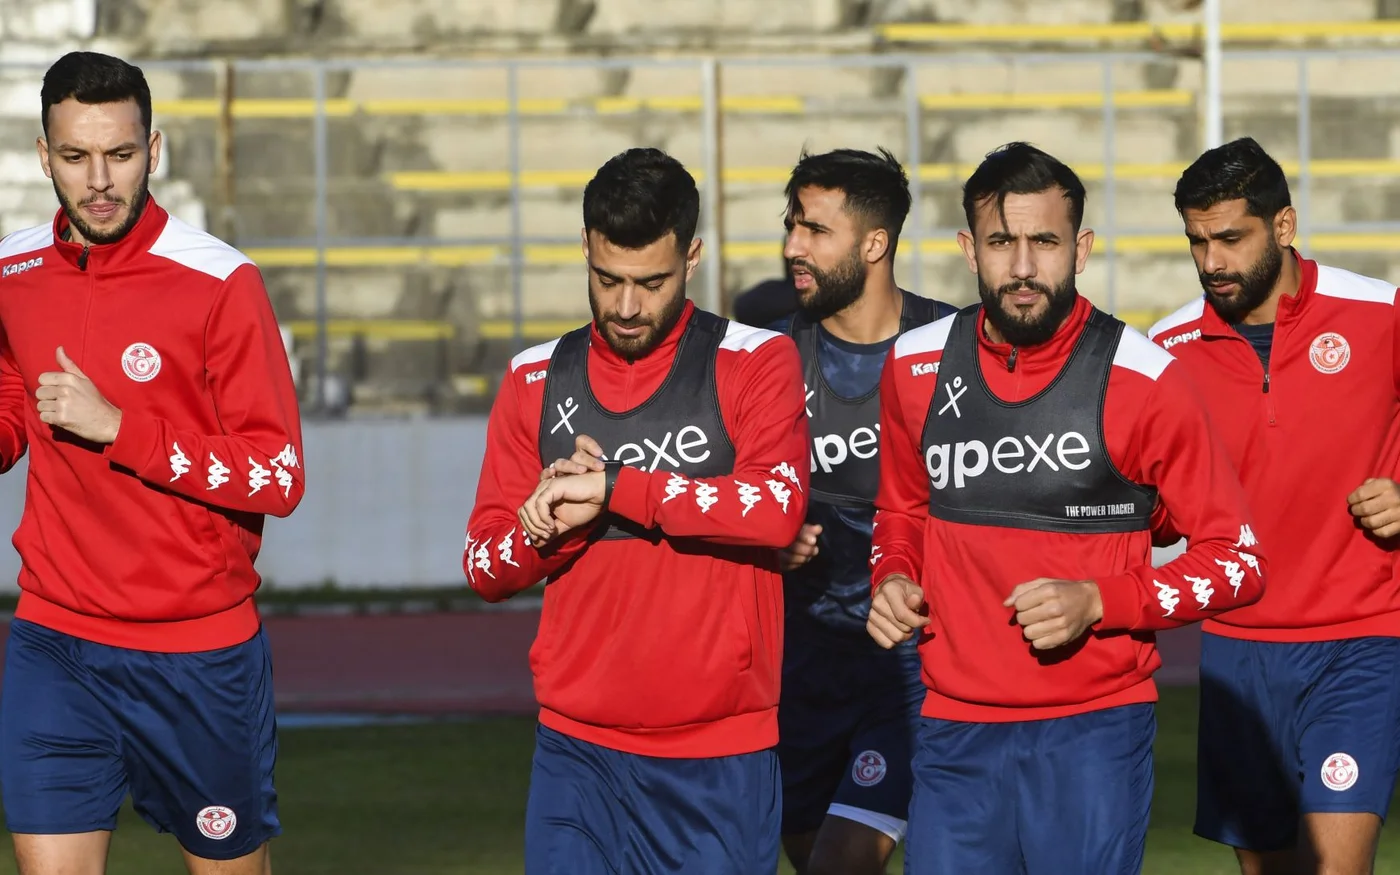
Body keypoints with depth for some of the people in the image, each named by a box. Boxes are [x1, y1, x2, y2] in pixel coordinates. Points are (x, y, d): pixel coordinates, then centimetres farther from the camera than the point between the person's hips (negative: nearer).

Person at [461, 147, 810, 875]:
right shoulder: (536, 381, 10)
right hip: (577, 753, 3)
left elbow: (778, 507, -17)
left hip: (720, 757, -3)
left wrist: (614, 488, -17)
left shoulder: (754, 363, 0)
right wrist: (547, 526, -11)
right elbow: (484, 567, 11)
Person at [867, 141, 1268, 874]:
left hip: (1094, 731, -3)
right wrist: (892, 579, 2)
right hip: (956, 729, 3)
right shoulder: (914, 368, 5)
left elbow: (1237, 561, -2)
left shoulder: (1142, 381, -7)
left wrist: (1097, 600, -15)